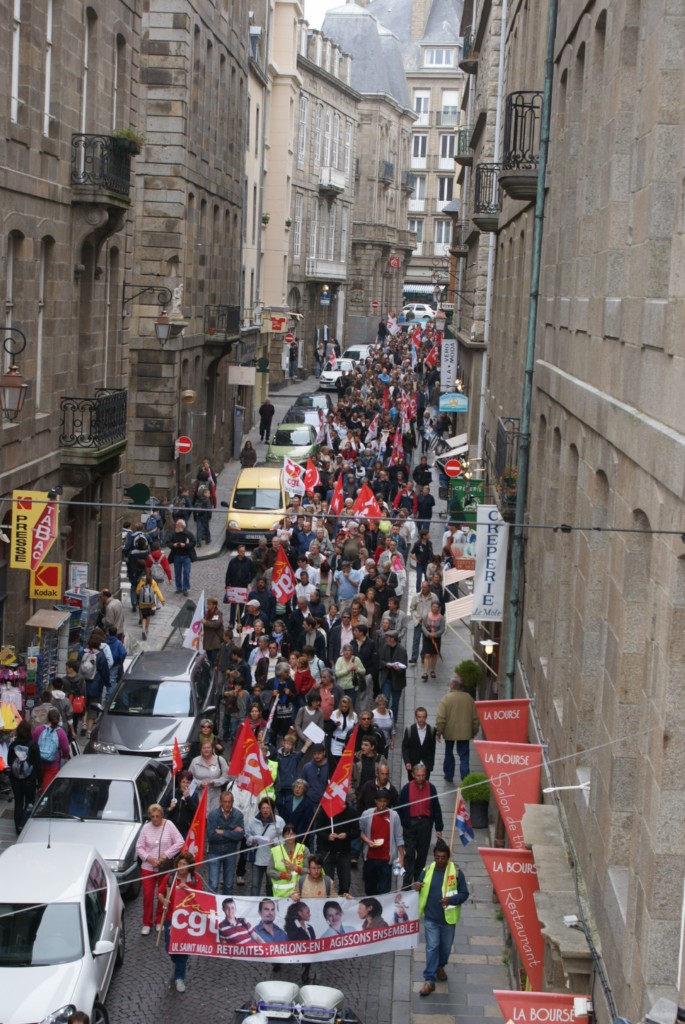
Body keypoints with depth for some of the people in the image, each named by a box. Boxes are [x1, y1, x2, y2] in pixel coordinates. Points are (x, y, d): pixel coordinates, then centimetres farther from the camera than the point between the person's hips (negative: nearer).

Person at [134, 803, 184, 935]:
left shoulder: (169, 825, -7)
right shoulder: (146, 828, -3)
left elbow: (180, 842, -9)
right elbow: (139, 847, 1)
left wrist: (166, 855, -15)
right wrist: (149, 858, -14)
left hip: (165, 868, -1)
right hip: (148, 868, 1)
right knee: (147, 895, 0)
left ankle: (160, 922, 23)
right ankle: (147, 923, 11)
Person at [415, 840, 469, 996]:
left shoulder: (456, 872, -9)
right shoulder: (427, 871, -1)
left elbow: (464, 894, -7)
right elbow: (422, 891, 10)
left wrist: (451, 900, -25)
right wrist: (417, 888, -14)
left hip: (448, 918, 0)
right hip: (430, 918, 0)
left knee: (446, 946, 16)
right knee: (431, 948, -2)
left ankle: (440, 967, 44)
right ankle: (429, 980, 0)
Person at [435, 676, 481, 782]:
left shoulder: (447, 698, -14)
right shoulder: (469, 698, -4)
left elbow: (440, 718, -15)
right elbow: (475, 717, 4)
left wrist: (438, 732, -4)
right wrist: (474, 731, 17)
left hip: (449, 732, -1)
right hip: (465, 733, 2)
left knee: (449, 754, 16)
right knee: (464, 756, 6)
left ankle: (449, 776, 25)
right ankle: (465, 778, -1)